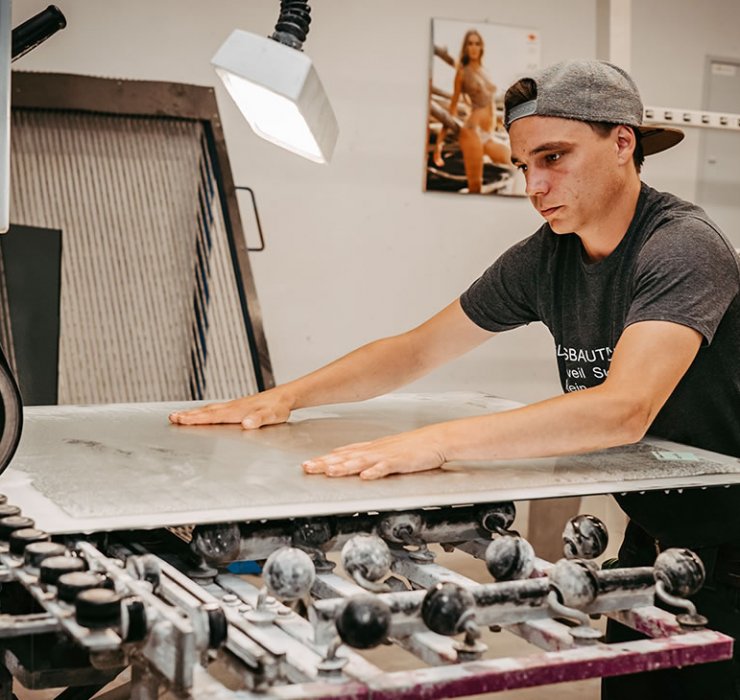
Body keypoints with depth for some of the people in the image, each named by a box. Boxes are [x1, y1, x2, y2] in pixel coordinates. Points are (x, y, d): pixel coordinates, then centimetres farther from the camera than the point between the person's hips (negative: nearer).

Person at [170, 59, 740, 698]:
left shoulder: (684, 247, -24)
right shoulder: (547, 257, -1)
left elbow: (623, 410, -38)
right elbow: (418, 349, 5)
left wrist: (438, 443, -44)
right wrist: (285, 397, -4)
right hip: (651, 537, 6)